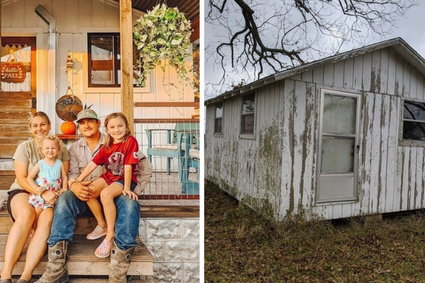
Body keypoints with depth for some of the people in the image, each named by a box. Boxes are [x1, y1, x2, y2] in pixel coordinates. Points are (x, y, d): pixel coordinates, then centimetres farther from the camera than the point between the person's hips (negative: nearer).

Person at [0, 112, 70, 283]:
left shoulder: (61, 148, 8)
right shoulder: (25, 147, 2)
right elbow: (21, 179, -6)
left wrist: (55, 193, -15)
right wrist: (42, 193, -22)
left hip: (50, 196, 1)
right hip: (23, 192, -1)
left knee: (47, 219, -32)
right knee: (26, 214, -35)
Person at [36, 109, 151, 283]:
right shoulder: (75, 148, 15)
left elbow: (146, 167, 1)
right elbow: (72, 174, 3)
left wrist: (134, 191, -6)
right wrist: (74, 185, -22)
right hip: (85, 195, 3)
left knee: (130, 204, -34)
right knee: (64, 200, -30)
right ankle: (56, 269, -30)